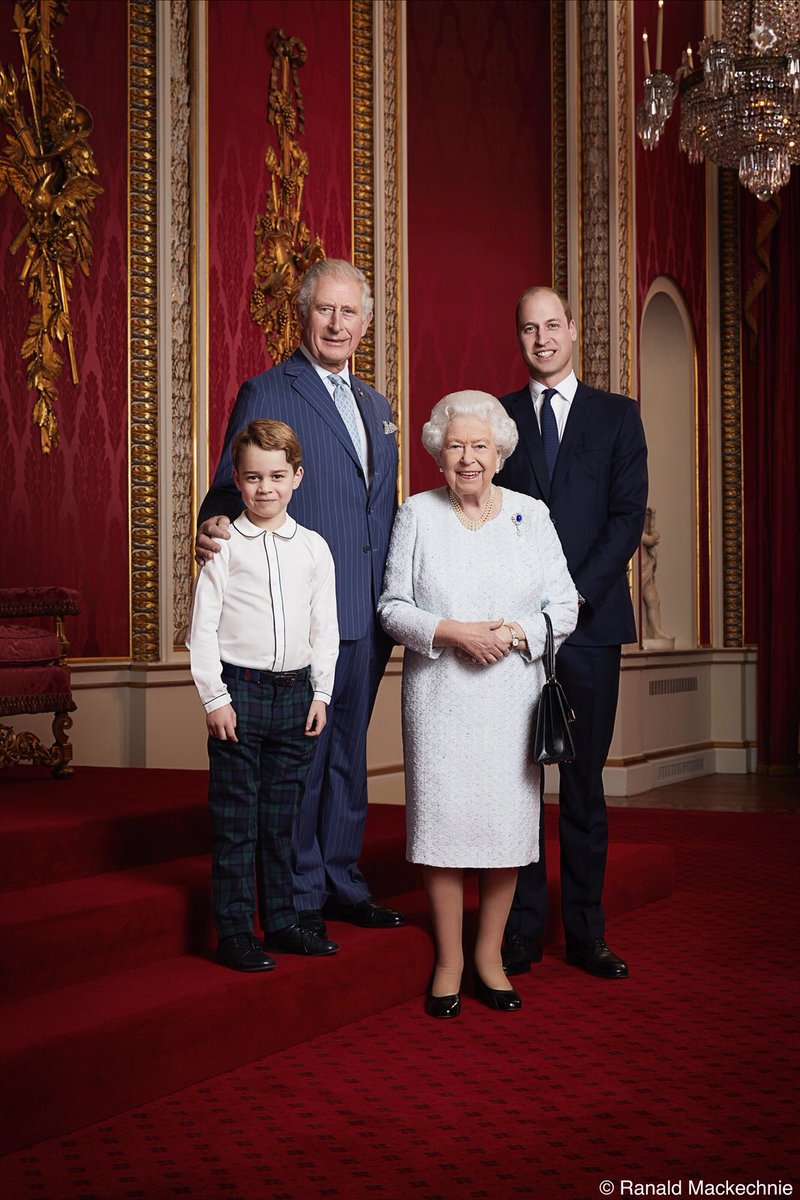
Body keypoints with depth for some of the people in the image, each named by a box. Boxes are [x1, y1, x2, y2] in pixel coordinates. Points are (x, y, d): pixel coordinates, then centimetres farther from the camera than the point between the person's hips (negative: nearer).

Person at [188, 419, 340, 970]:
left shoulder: (313, 548, 6)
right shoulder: (225, 545, -3)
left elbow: (325, 627, 11)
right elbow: (203, 626, -3)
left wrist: (321, 692, 6)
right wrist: (214, 696, -8)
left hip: (296, 691, 3)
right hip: (239, 689, -3)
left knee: (282, 816, 12)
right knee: (236, 820, 1)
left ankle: (282, 920, 22)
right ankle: (235, 931, 9)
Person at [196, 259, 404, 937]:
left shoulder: (377, 406, 17)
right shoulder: (266, 394, -4)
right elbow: (233, 489, -6)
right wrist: (215, 526, -29)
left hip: (368, 614, 7)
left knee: (349, 752, 15)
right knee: (301, 754, 0)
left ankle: (343, 883, 26)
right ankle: (300, 895, 12)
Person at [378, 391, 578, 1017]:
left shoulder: (531, 514, 6)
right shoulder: (417, 514, 4)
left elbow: (564, 605, 5)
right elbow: (393, 606, 3)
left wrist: (516, 632, -13)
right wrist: (453, 632, -13)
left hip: (512, 693, 1)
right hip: (439, 696, -1)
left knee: (508, 820, 1)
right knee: (441, 817, -2)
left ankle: (490, 954, 17)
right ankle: (449, 960, 11)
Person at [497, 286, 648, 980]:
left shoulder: (617, 415, 10)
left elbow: (628, 515, 1)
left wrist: (573, 596, -10)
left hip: (590, 620, 0)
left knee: (584, 782, 4)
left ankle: (586, 934, 11)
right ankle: (520, 932, 7)